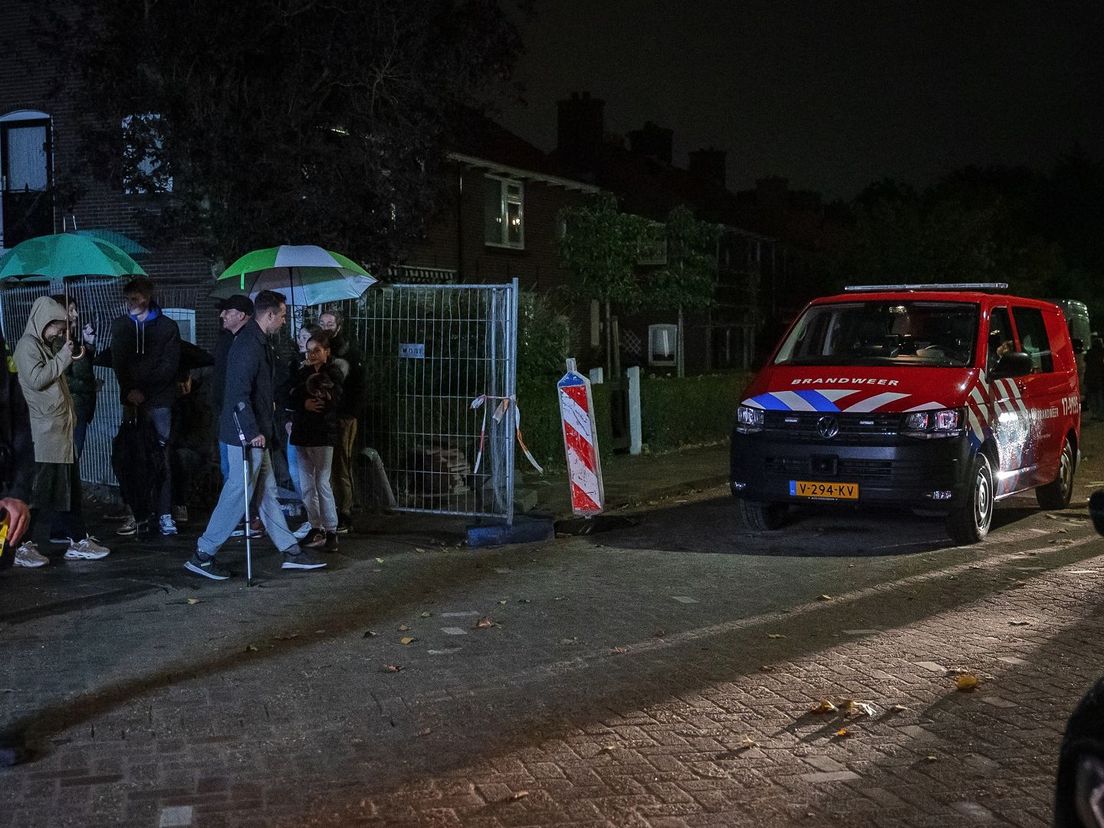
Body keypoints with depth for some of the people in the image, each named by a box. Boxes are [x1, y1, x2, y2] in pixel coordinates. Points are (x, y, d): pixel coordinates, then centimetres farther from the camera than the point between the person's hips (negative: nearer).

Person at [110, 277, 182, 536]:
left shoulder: (167, 326, 4)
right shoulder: (120, 325, 12)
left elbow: (170, 366, -2)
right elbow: (118, 362, 8)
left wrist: (144, 389, -10)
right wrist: (129, 389, -7)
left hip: (159, 401, -2)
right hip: (132, 400, 2)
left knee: (162, 458, -3)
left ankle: (164, 514, 2)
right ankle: (137, 513, 7)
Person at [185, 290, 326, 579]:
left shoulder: (257, 341, 14)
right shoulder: (249, 343, -18)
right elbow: (239, 393, -24)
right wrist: (253, 432, -23)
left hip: (254, 434, 11)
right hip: (247, 435, -11)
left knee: (267, 493, 13)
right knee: (237, 495, -4)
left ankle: (291, 551, 20)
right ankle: (202, 556, 4)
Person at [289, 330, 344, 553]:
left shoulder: (333, 373, -1)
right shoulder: (303, 372, 13)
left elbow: (332, 401, -15)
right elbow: (292, 401, 4)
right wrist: (305, 404, -14)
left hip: (322, 434, -5)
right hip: (301, 433, 6)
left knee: (322, 483, -8)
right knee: (307, 484, 6)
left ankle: (331, 531, -4)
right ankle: (316, 528, 15)